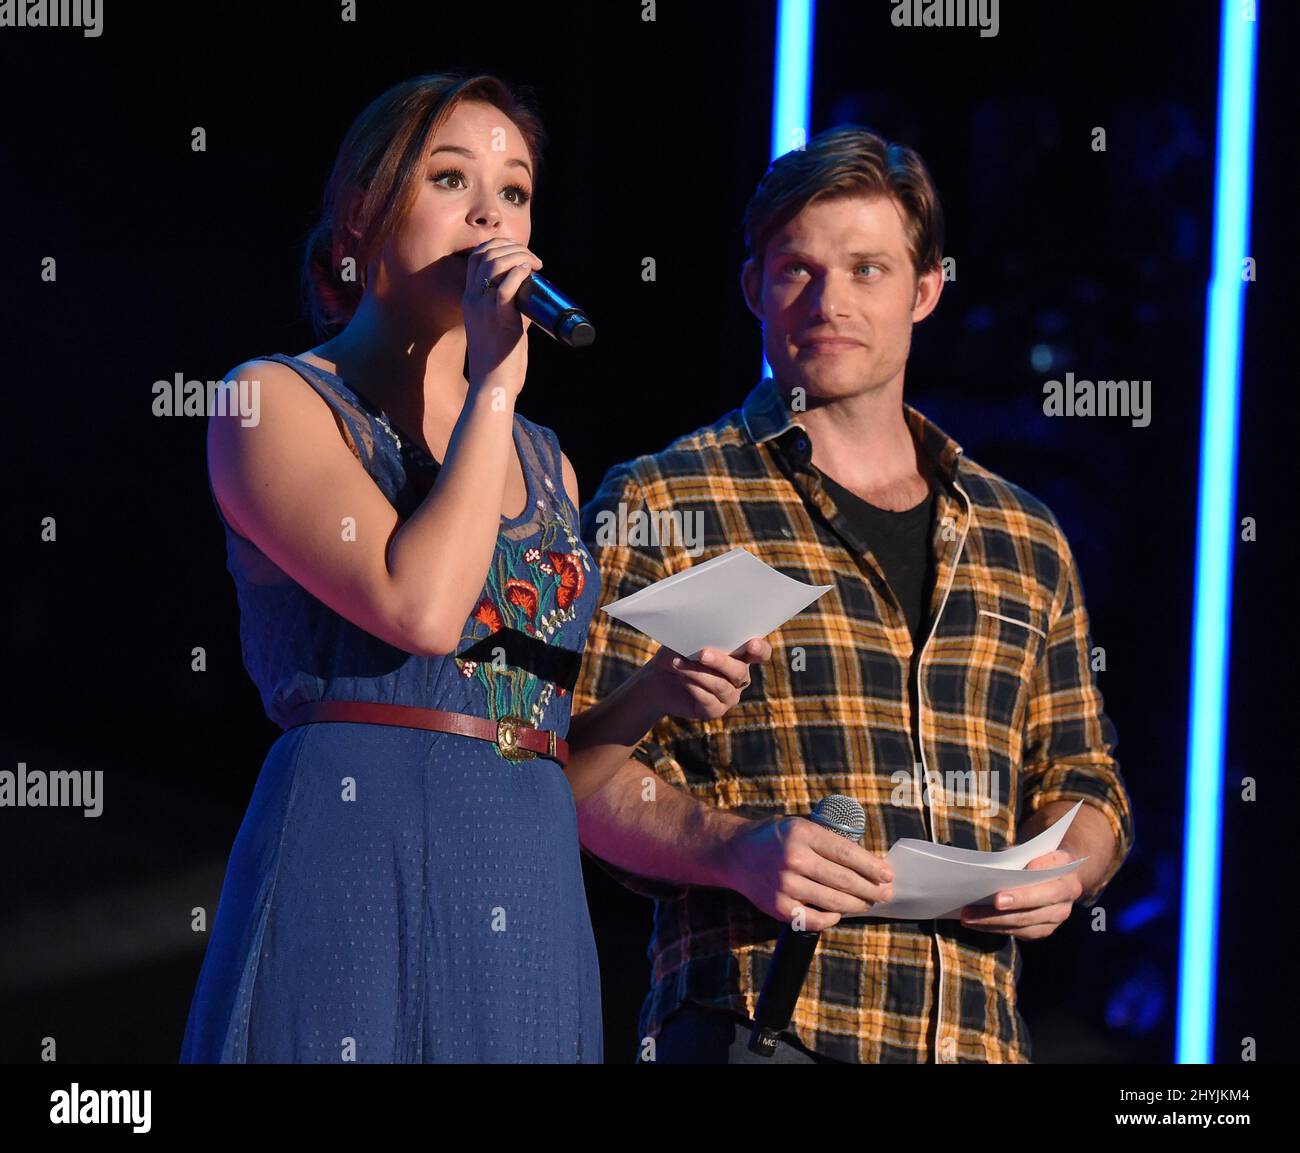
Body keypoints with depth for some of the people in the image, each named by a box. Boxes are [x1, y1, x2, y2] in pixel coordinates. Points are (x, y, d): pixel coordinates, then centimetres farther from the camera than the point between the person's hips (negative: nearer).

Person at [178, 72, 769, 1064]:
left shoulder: (545, 464, 20)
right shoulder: (277, 403, 2)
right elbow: (419, 608, -15)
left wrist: (657, 692, 1)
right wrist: (492, 389, -6)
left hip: (533, 900, 6)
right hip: (357, 871, -6)